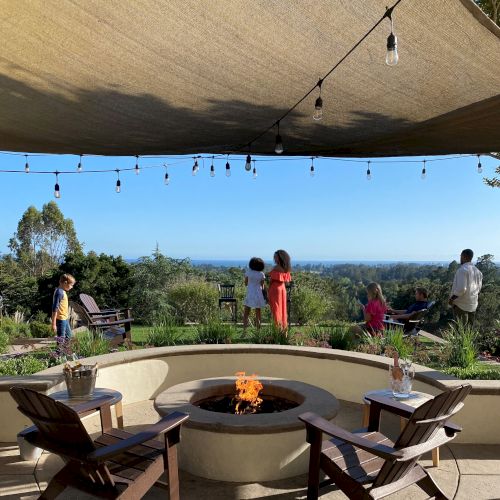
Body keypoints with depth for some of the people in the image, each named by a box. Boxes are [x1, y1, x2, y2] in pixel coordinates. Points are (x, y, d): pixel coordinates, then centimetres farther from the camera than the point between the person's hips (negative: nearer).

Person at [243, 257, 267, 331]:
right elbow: (262, 286, 0)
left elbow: (245, 284, 3)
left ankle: (244, 329, 2)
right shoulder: (261, 274, -3)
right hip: (258, 294, 0)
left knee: (246, 313, 8)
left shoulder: (248, 271, -3)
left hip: (250, 294, 0)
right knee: (258, 314, 9)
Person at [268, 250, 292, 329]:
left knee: (275, 309, -1)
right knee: (282, 308, 13)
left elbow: (272, 280, -13)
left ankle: (277, 326, -1)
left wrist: (268, 293, -8)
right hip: (283, 288, 7)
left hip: (275, 289, -7)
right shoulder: (286, 268, 6)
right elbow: (286, 280, 9)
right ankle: (283, 326, 17)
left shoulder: (276, 268, -14)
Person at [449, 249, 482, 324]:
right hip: (473, 305, 8)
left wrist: (451, 298, -13)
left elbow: (461, 289, -23)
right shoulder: (477, 271, 9)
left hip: (461, 305, -7)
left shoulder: (462, 270, -16)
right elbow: (478, 288, 14)